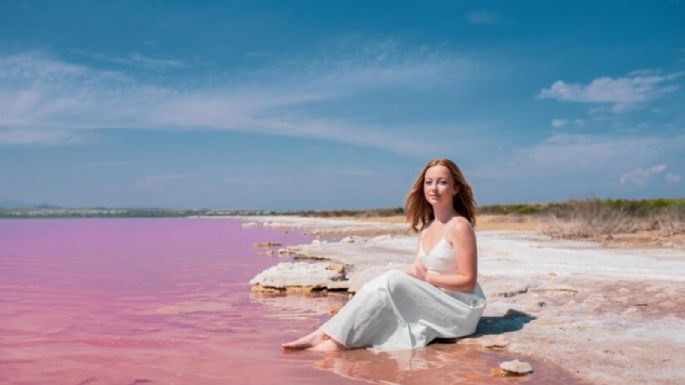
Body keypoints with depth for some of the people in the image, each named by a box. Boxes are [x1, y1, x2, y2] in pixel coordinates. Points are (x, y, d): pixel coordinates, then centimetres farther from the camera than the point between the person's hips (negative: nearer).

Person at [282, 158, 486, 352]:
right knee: (381, 286, -17)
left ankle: (337, 338, -23)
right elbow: (417, 272, 7)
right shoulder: (426, 227, 12)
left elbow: (468, 281, -14)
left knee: (391, 281, -25)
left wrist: (426, 277, -16)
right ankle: (338, 339, -30)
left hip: (459, 309, -7)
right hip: (433, 304, 7)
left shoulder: (459, 227, -12)